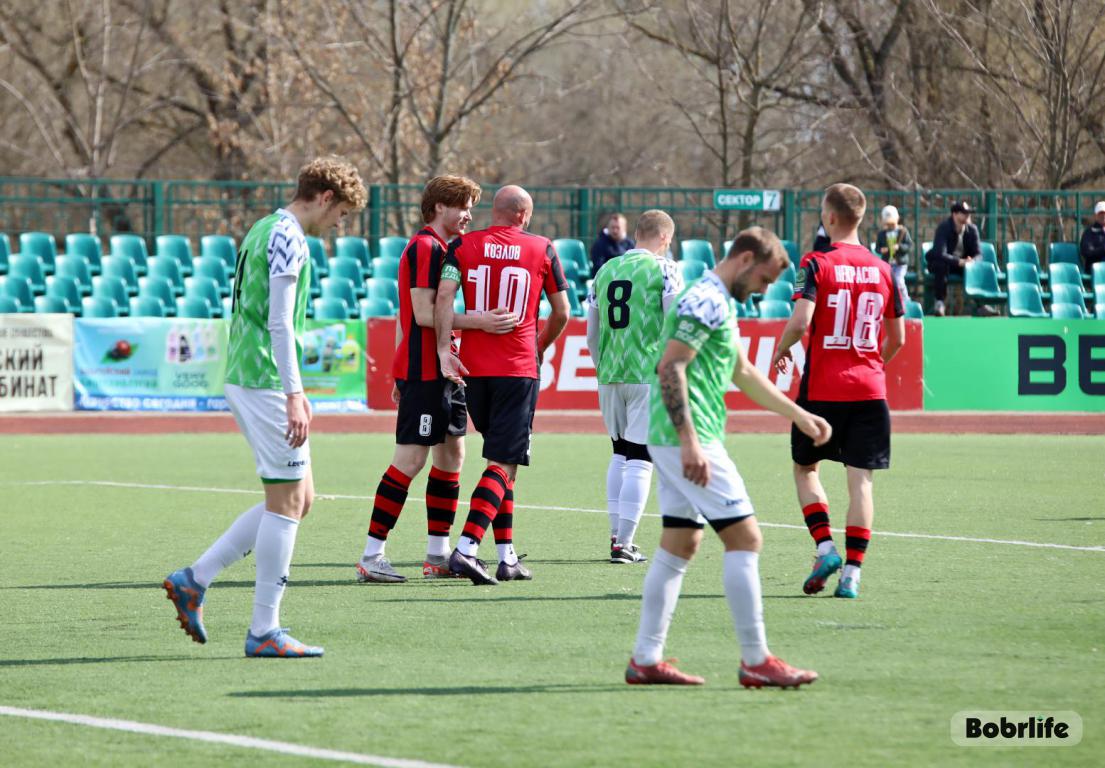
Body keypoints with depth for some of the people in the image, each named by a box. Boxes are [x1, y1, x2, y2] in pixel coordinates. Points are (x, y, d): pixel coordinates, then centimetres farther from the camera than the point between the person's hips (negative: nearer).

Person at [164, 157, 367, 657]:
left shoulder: (264, 230, 18)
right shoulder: (287, 237, -13)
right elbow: (279, 324, -19)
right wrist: (293, 395, -22)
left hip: (246, 378, 10)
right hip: (267, 382, -10)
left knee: (299, 498, 12)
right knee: (287, 501, -5)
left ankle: (194, 581, 12)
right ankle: (264, 630, -2)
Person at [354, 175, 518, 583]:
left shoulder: (439, 248, 19)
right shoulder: (426, 248, -13)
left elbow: (406, 317, 22)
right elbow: (423, 314, -20)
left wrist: (401, 375, 23)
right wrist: (478, 321, -25)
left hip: (441, 371, 11)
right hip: (423, 372, -11)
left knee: (451, 454, 11)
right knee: (409, 460, -10)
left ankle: (438, 556, 15)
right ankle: (371, 557, -9)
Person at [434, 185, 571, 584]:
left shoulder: (463, 246, 3)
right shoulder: (542, 250, 3)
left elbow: (444, 297, -11)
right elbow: (561, 313, 8)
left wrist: (444, 350, -12)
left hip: (473, 368, 3)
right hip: (519, 369, -3)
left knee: (501, 457, 17)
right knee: (504, 464, -5)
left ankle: (507, 555, 16)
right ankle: (466, 548, -21)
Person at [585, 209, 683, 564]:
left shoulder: (605, 271, 12)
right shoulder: (664, 270, -4)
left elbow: (592, 333, 16)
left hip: (610, 375, 5)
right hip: (649, 373, -5)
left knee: (620, 453, 19)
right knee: (640, 459, -2)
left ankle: (617, 534, 18)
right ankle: (624, 544, -5)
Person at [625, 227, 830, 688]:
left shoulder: (720, 303, 20)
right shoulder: (705, 301, -13)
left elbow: (743, 373, 30)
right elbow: (670, 368, -21)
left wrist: (800, 417, 32)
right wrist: (688, 440, -26)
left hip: (677, 442, 11)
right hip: (686, 439, -11)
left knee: (680, 544, 11)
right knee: (744, 536, -8)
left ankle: (645, 660, 12)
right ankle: (755, 661, -7)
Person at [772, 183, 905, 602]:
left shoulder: (817, 264, -8)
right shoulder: (882, 270, 6)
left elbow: (800, 320, -19)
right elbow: (897, 338, 10)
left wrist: (781, 351, 0)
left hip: (822, 388, -3)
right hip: (870, 390, 3)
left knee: (805, 468, 15)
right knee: (860, 480, 3)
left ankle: (825, 547, -1)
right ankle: (853, 571, -3)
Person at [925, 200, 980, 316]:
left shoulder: (972, 229, -6)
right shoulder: (944, 228, -21)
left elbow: (978, 253, -5)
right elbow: (940, 254, -32)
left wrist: (973, 261, -30)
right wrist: (959, 262, -43)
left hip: (963, 262, 4)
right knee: (941, 266, -39)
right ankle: (939, 303, -30)